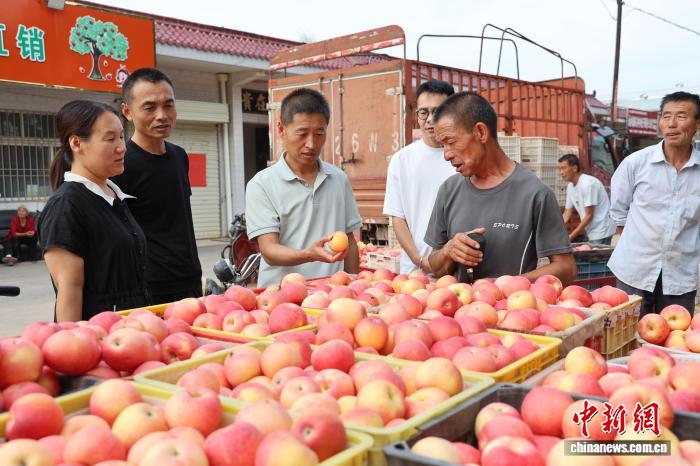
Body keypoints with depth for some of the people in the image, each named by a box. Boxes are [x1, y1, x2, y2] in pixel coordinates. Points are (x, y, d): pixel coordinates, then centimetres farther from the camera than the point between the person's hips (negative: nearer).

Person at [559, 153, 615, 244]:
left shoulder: (587, 184, -19)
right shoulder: (570, 186, 7)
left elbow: (589, 215, -18)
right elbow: (567, 213, 11)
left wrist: (571, 236, -17)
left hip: (601, 233, -8)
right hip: (590, 232, 8)